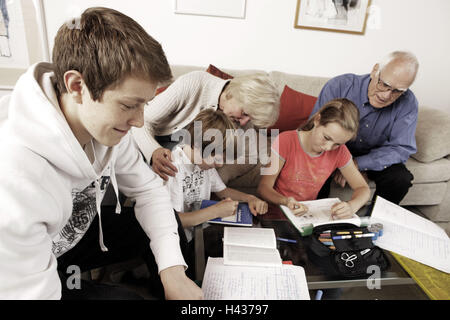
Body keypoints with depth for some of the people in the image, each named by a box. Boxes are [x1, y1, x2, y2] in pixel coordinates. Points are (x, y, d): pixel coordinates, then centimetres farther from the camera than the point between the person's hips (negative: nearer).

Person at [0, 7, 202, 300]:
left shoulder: (105, 125, -20)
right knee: (128, 295, -20)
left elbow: (148, 189, -11)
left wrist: (172, 270, -21)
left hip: (77, 233, 5)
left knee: (175, 225, -1)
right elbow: (31, 292, -32)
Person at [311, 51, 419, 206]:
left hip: (373, 158, 2)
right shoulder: (339, 86, -22)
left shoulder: (408, 104, -16)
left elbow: (401, 149, -15)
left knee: (401, 178, -23)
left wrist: (357, 164, -29)